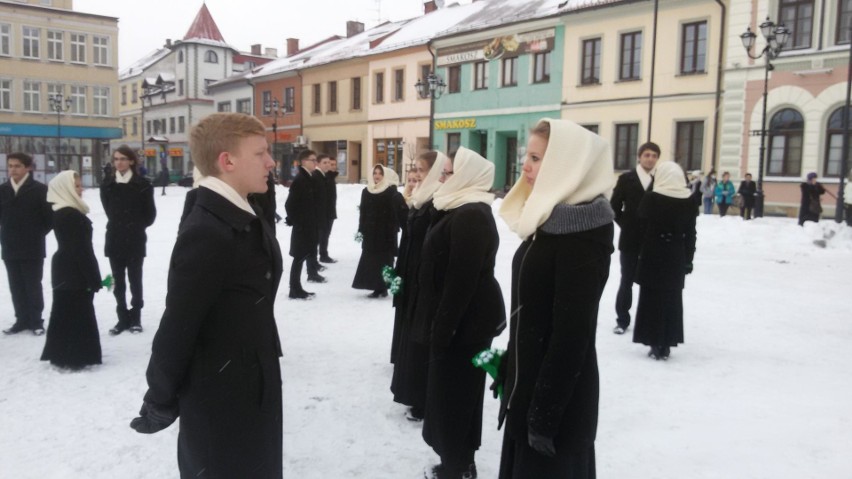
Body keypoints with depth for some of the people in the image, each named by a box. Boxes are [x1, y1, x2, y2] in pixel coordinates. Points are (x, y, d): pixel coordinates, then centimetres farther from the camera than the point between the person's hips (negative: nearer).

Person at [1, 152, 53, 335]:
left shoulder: (40, 189, -9)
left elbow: (50, 217, -7)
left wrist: (38, 234, -3)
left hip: (33, 248, -5)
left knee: (33, 286, 3)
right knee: (16, 287, 11)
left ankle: (36, 321, 14)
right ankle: (22, 320, 22)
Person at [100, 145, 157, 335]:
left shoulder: (142, 184, -7)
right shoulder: (107, 184, 3)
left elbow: (150, 214, -2)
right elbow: (108, 209, 13)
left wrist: (136, 226, -1)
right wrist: (120, 225, 6)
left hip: (136, 240, -3)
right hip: (114, 239, 3)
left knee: (135, 280, 5)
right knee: (118, 282, 9)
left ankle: (135, 318, 17)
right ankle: (122, 318, 18)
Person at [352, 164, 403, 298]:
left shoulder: (391, 192, -6)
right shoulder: (366, 191, 9)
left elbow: (395, 213, -8)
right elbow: (363, 212, 11)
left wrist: (393, 229, -13)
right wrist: (362, 229, 7)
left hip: (385, 231, -5)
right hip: (370, 231, 5)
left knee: (383, 260, -1)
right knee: (369, 260, 3)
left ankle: (382, 288, 7)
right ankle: (377, 288, 10)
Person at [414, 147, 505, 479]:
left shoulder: (470, 216, -20)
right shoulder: (465, 210, 13)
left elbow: (461, 280, -25)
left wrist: (442, 327, -22)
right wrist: (439, 323, 18)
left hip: (465, 321, -10)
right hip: (464, 318, 10)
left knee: (452, 395, 2)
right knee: (456, 393, 18)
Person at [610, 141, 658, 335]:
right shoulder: (626, 179, 1)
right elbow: (615, 207, 2)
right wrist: (626, 225, -4)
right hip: (630, 239, 0)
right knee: (626, 281, 7)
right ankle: (622, 320, 18)